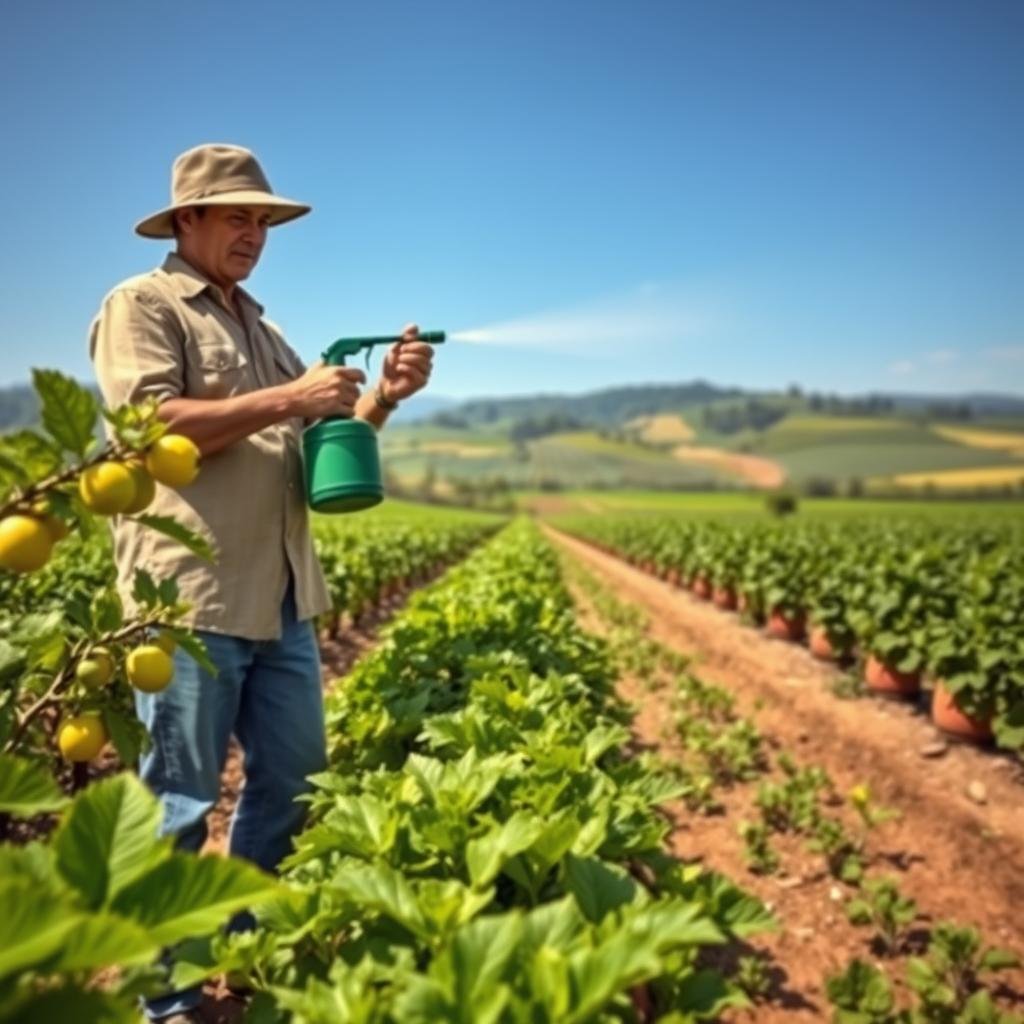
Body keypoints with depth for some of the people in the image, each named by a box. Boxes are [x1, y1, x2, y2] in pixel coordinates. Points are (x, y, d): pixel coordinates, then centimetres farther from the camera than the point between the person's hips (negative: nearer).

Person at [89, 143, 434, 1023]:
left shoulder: (261, 327, 22)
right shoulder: (141, 306, -1)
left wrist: (385, 396, 2)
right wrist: (286, 398, -17)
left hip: (282, 596, 8)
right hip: (190, 594, -8)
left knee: (293, 778, 15)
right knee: (178, 801, 2)